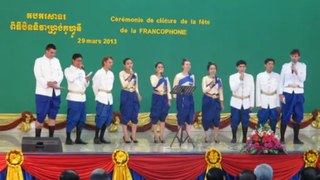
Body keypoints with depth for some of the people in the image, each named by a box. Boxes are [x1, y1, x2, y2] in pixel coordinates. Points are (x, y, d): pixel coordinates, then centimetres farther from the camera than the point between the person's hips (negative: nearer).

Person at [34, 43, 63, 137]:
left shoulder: (56, 61, 13)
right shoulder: (39, 61, -1)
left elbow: (61, 74, 8)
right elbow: (38, 76, -10)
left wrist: (56, 82, -13)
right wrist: (48, 84, -23)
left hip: (55, 93, 5)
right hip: (43, 92, -5)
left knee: (52, 116, 9)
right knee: (41, 117, -4)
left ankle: (51, 137, 15)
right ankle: (37, 137, 2)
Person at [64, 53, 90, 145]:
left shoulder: (82, 71, 18)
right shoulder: (68, 70, 0)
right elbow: (71, 79, -20)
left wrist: (87, 81, -2)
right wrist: (78, 69, -14)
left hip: (82, 98, 6)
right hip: (73, 97, -6)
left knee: (82, 118, 5)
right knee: (72, 118, -8)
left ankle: (78, 138, 11)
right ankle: (68, 138, -1)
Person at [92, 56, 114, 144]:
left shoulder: (111, 74, 10)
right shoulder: (99, 73, -6)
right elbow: (95, 86, -1)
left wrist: (109, 93, 9)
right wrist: (98, 96, 4)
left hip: (109, 98, 6)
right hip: (102, 98, -6)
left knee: (108, 118, 5)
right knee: (101, 117, -10)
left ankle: (101, 137, 13)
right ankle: (96, 137, -1)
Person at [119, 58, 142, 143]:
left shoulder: (135, 74, 10)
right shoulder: (122, 73, -4)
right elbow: (124, 85, -15)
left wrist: (138, 94, 4)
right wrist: (130, 75, -18)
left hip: (134, 95, 4)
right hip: (125, 95, -4)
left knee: (134, 116, 2)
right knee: (125, 115, -3)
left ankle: (133, 136, 10)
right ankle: (126, 136, 3)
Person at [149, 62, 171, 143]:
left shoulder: (166, 78, 10)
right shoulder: (153, 77, -1)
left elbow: (169, 89, 8)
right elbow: (154, 85, -20)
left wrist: (169, 99, 0)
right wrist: (158, 76, -16)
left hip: (164, 98, 3)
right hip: (156, 98, -3)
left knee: (163, 117, 5)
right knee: (155, 116, -3)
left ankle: (161, 136, 10)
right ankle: (156, 136, 5)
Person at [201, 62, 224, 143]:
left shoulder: (219, 79, 7)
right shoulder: (205, 78, -2)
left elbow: (221, 91, 10)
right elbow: (204, 90, -10)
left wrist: (222, 102, 6)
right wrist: (211, 84, -22)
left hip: (216, 101, 3)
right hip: (207, 100, -2)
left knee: (216, 119, -1)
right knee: (207, 118, -1)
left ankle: (216, 137, 7)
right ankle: (206, 137, 10)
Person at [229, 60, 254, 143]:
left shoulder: (250, 77, 3)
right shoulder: (232, 77, -2)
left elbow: (252, 91, 4)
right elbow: (233, 89, -14)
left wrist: (252, 104, 1)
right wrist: (240, 80, -21)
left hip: (246, 102, 1)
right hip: (236, 102, -1)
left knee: (245, 121, 3)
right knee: (234, 120, -1)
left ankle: (244, 138, 13)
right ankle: (234, 137, 11)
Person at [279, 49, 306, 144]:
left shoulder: (302, 66, 5)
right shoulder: (285, 66, 4)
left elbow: (303, 79, -7)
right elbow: (281, 80, 3)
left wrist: (296, 71, -21)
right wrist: (281, 93, -3)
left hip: (298, 93, 1)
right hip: (287, 92, -1)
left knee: (298, 116, 5)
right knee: (285, 116, -3)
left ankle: (296, 138, 13)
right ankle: (282, 138, 3)